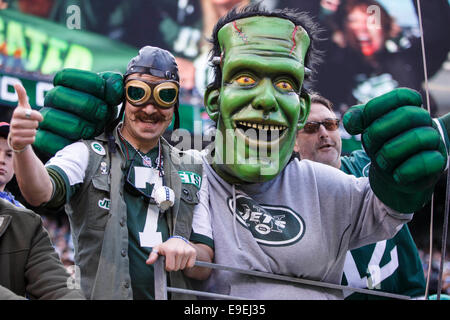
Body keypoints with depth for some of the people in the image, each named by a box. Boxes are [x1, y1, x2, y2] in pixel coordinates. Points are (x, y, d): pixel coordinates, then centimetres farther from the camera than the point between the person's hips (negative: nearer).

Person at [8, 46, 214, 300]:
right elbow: (40, 192, -16)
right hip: (100, 294, -4)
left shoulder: (189, 171, 14)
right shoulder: (87, 154, 5)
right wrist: (22, 148, -35)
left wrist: (185, 247, -9)